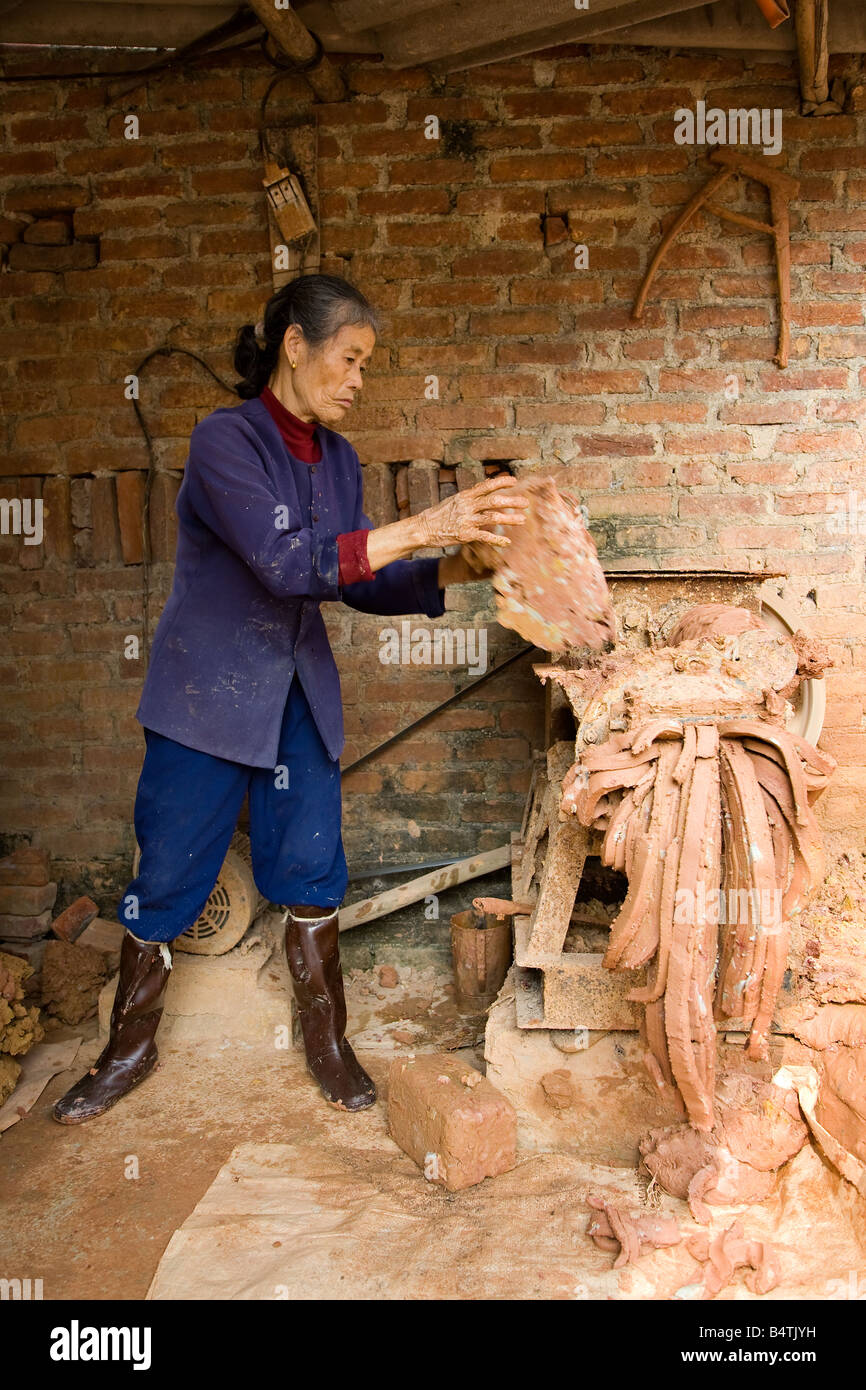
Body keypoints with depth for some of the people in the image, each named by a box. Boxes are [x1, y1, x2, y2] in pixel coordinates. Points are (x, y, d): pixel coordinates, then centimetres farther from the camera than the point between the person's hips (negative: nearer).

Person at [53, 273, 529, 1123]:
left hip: (300, 697, 5)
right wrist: (422, 527, -34)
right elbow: (286, 563, -30)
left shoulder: (336, 458, 5)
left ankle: (326, 1042, 25)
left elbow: (358, 582, 8)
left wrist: (450, 571, -9)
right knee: (168, 878, 6)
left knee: (311, 871, 7)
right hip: (208, 695, -5)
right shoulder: (224, 440, -16)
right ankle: (130, 1049, 26)